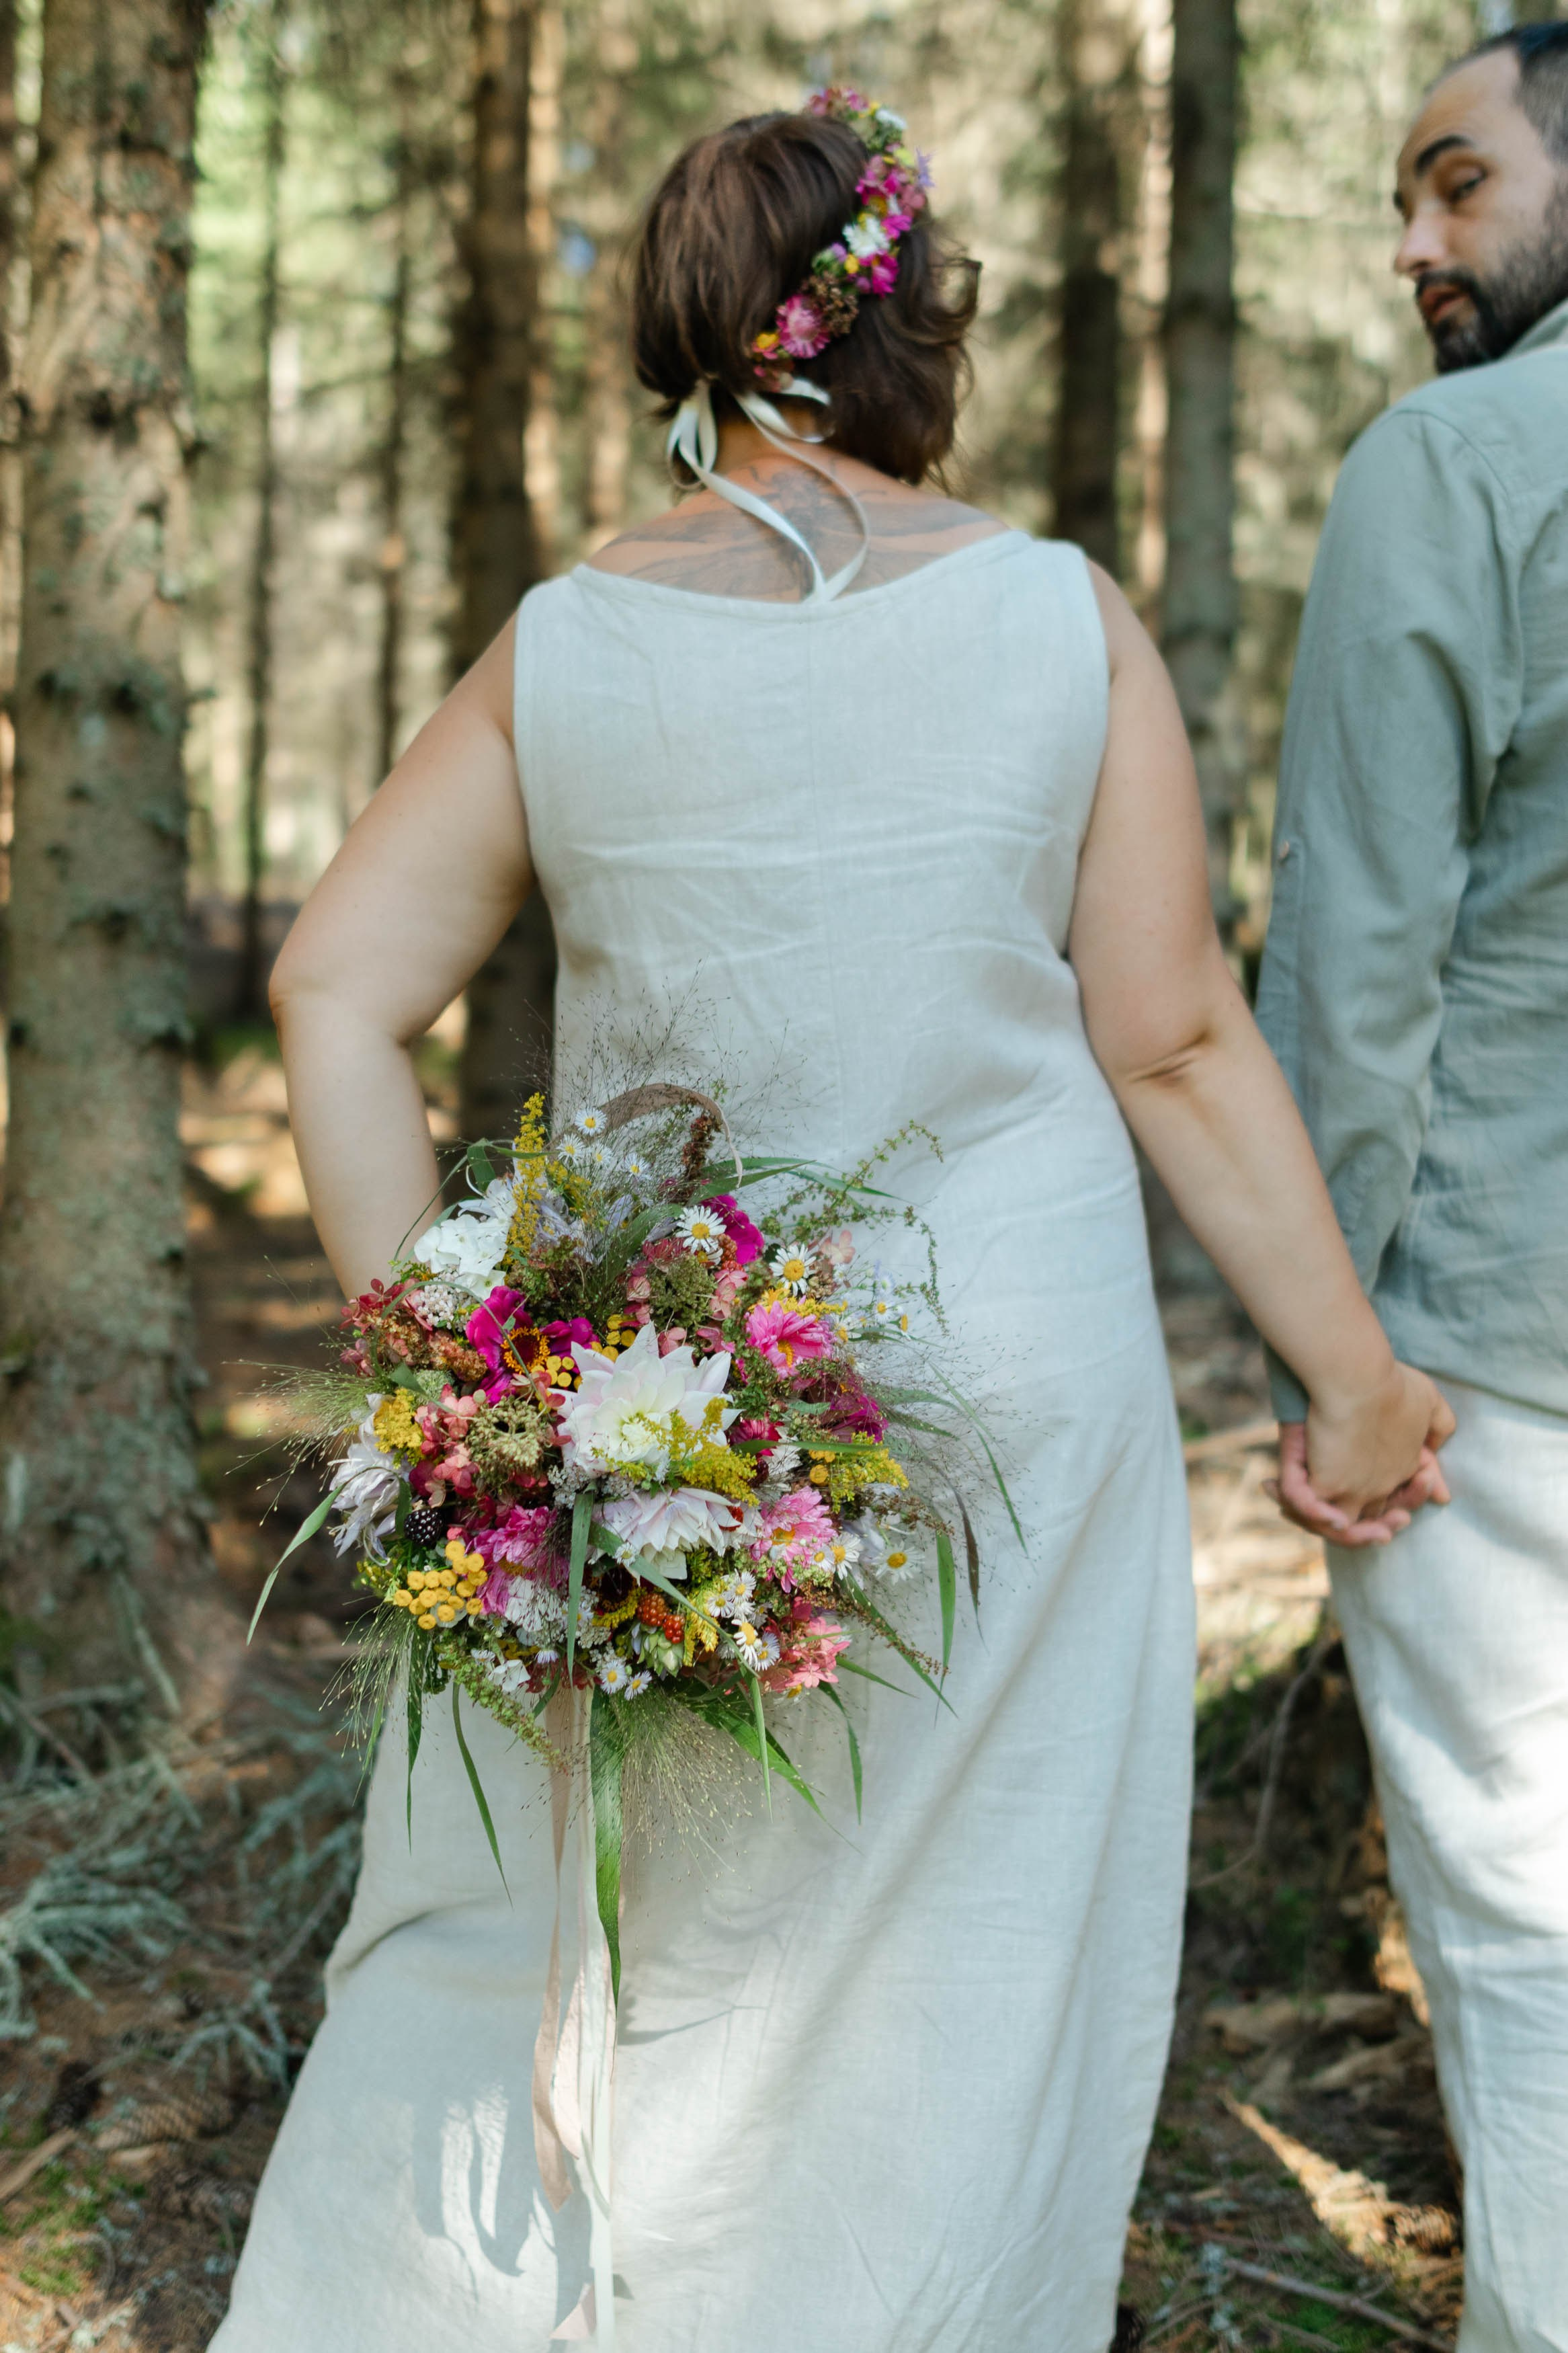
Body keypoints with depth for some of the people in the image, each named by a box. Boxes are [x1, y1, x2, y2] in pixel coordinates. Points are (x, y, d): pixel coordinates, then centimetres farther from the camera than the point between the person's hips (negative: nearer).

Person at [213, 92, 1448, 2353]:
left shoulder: (565, 650, -1)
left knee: (541, 1943, 18)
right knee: (952, 1982, 15)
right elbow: (1175, 1042, -5)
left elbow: (336, 993, -6)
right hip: (1015, 1404, -1)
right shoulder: (1068, 623, -4)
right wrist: (1352, 1367, 4)